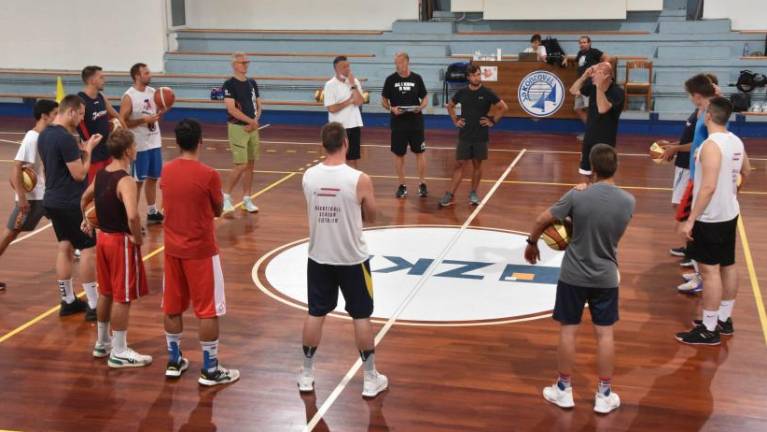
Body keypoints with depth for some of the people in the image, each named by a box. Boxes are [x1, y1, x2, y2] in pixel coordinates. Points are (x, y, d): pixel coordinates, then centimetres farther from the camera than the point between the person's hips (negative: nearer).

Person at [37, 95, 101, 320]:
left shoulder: (44, 135, 8)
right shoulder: (66, 138, -21)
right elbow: (80, 174, -19)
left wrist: (79, 150, 12)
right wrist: (88, 149, -8)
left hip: (53, 201, 9)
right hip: (71, 203, -9)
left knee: (65, 247, 15)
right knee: (88, 249, -1)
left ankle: (68, 301, 20)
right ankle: (93, 306, 2)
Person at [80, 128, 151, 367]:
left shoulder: (101, 174, 5)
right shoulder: (126, 181, -22)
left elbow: (85, 199, 22)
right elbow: (132, 215, -36)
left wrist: (88, 221, 29)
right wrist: (137, 237, -21)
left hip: (103, 237, 9)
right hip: (122, 241, -9)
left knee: (106, 293, 20)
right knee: (122, 297, 1)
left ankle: (102, 343, 33)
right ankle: (119, 353, 8)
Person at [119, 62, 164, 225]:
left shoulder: (153, 92, 6)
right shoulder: (129, 97, -14)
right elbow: (122, 122, -17)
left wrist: (161, 112, -5)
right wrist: (143, 120, -24)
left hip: (155, 142, 7)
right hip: (139, 145, -7)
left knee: (153, 178, 16)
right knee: (137, 181, 0)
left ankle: (152, 212, 29)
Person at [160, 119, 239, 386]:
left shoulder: (167, 171, 0)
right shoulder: (208, 175, -17)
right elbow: (218, 211, -3)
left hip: (172, 248, 6)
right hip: (201, 250, -6)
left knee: (172, 306, 16)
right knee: (208, 310, 3)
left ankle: (174, 361, 26)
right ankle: (210, 369, 9)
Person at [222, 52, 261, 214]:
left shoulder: (252, 83, 11)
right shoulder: (230, 84, -10)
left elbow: (258, 105, 13)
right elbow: (231, 109, -17)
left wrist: (254, 123, -5)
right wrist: (251, 121, -18)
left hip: (252, 128, 6)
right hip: (237, 128, -6)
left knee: (250, 165, 8)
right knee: (241, 165, -9)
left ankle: (247, 199, 16)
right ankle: (226, 196, 7)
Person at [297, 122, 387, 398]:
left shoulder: (308, 176, -6)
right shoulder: (360, 180, -18)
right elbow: (371, 218, -3)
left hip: (319, 257, 3)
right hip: (352, 259, -3)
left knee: (315, 314, 15)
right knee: (361, 317, 9)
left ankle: (306, 375, 26)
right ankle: (370, 379, 19)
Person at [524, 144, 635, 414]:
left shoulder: (577, 196, -17)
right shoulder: (628, 201, -8)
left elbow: (542, 221, -9)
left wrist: (531, 243, 10)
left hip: (573, 275, -2)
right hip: (606, 277, 2)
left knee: (568, 331, 11)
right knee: (604, 334, 11)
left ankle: (564, 389, 23)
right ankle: (604, 395, 20)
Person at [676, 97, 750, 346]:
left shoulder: (712, 145, -22)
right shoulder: (736, 141, 5)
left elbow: (708, 187, -27)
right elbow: (746, 171, 21)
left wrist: (691, 220, -23)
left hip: (711, 218, -9)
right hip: (729, 213, 9)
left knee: (710, 270, -4)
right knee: (727, 266, 16)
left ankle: (709, 330, 2)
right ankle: (724, 320, 29)